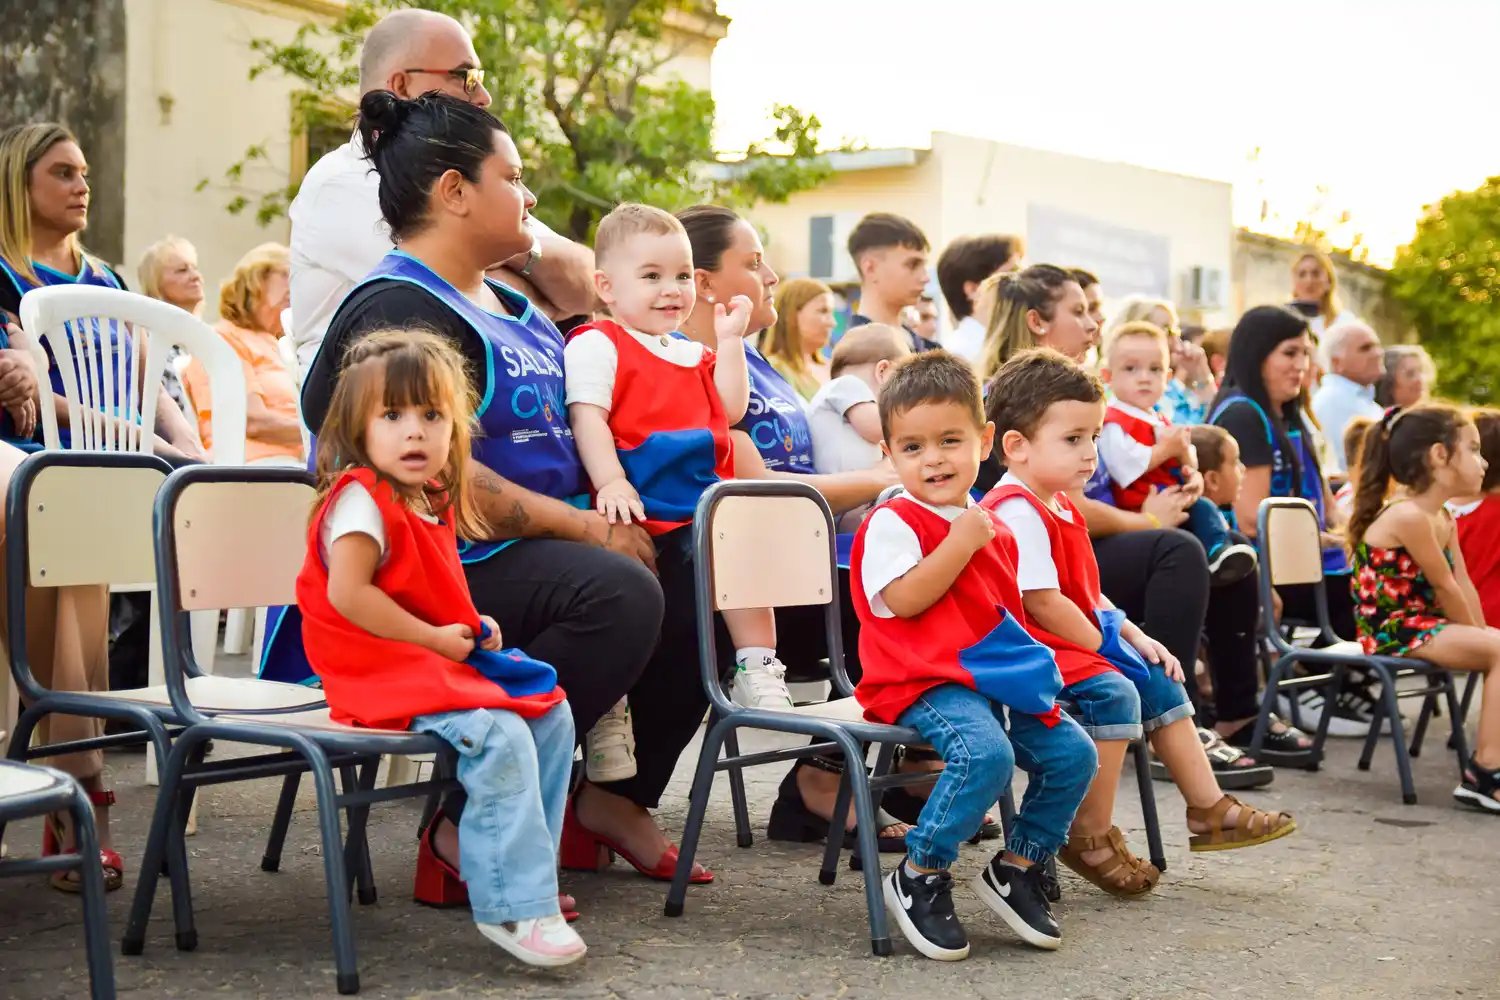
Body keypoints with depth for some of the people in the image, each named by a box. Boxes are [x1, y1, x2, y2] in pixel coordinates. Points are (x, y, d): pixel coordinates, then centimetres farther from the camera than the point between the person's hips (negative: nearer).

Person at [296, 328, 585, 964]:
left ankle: (522, 868, 11)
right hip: (380, 668, -10)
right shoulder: (361, 499, -15)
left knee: (552, 714, 4)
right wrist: (435, 638, -20)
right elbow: (348, 594, -25)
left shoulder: (433, 503, 14)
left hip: (443, 658, 10)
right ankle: (513, 907, -22)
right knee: (501, 736, -27)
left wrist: (473, 628, 7)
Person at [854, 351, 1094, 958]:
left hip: (997, 677, 8)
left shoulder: (991, 527, 18)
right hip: (922, 680, -8)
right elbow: (901, 600, -19)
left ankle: (1016, 868, 17)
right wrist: (959, 543, -18)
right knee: (986, 752, -32)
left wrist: (1030, 660, 13)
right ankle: (919, 878, -13)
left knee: (1072, 753, -3)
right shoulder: (892, 522, -7)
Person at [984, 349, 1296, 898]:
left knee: (1159, 684, 10)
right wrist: (1107, 643, -13)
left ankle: (1209, 810, 18)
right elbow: (1042, 602, -24)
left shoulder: (1058, 508, 16)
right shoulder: (1017, 512, -20)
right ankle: (1091, 838, -19)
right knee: (1113, 693, -29)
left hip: (1079, 646, 12)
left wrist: (1134, 636, 10)